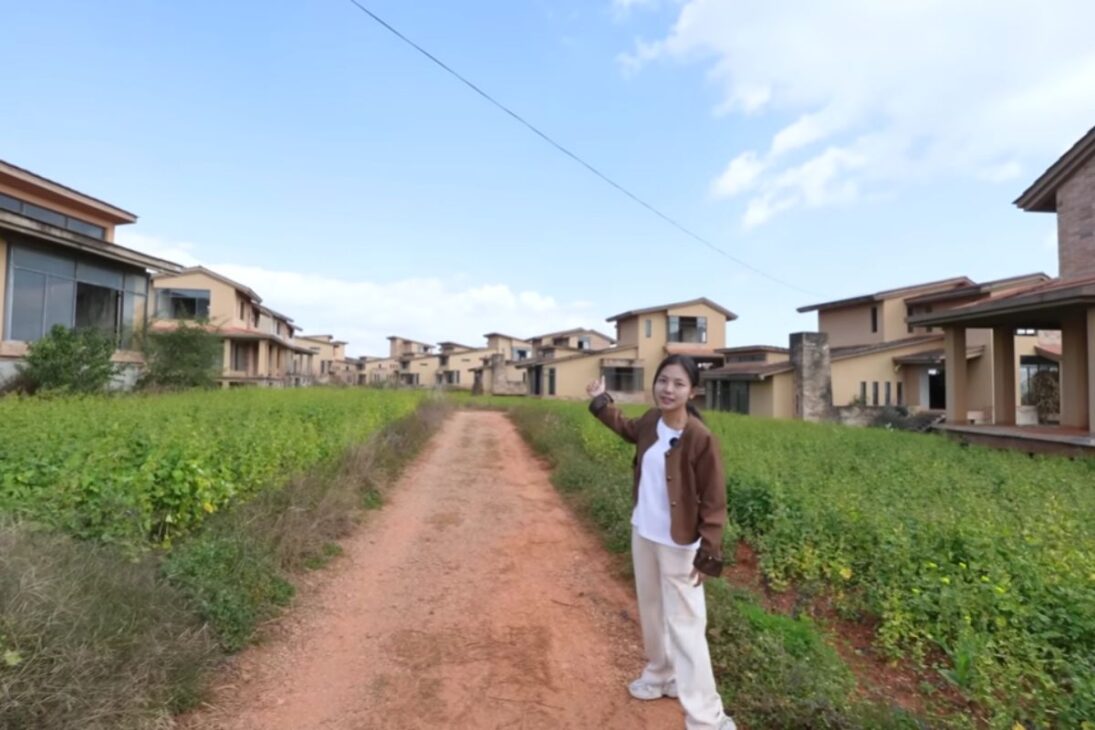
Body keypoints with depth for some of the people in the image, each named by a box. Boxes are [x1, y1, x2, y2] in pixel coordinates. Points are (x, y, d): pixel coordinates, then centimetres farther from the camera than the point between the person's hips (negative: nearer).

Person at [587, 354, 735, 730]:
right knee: (651, 612, 23)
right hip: (643, 534, 7)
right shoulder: (651, 421, -4)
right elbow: (629, 429, 21)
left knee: (684, 625, 2)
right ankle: (660, 675, 46)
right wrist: (600, 401, 18)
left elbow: (713, 503, -17)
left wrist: (708, 554, -19)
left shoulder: (701, 439, -23)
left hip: (678, 545, -7)